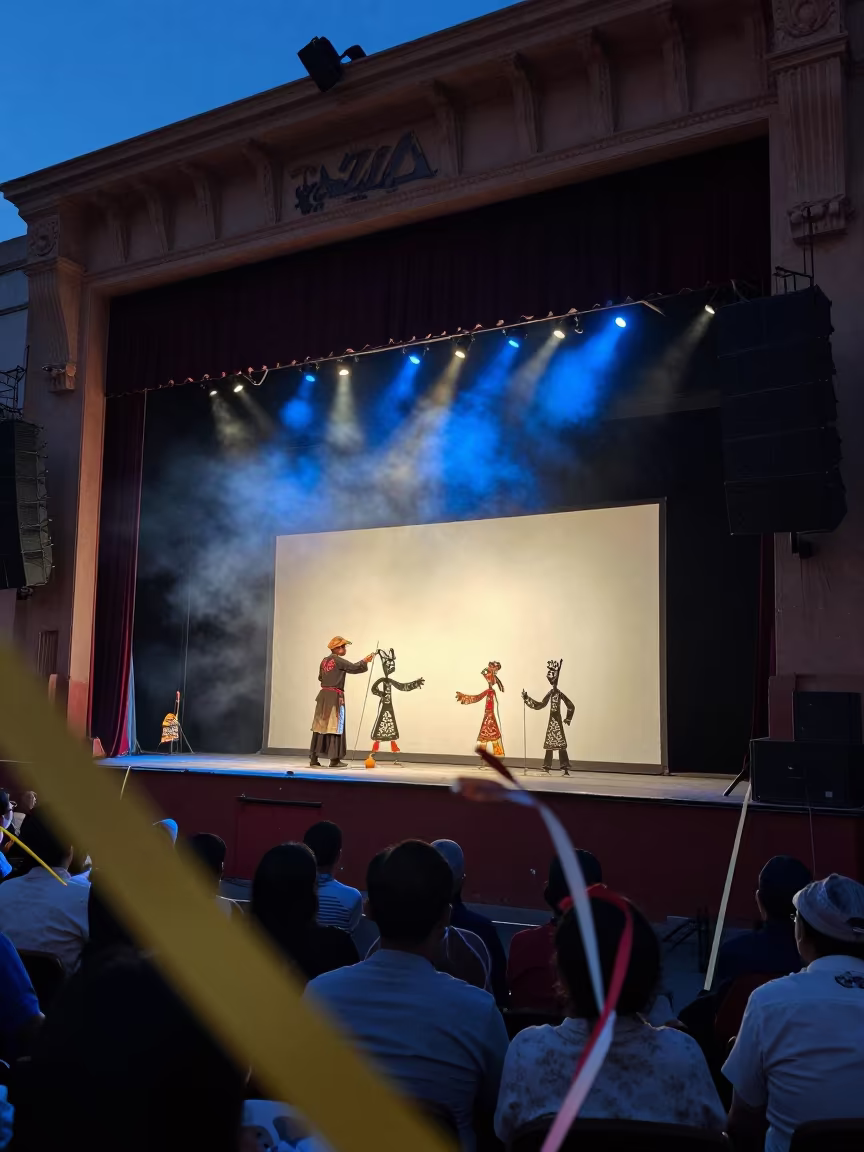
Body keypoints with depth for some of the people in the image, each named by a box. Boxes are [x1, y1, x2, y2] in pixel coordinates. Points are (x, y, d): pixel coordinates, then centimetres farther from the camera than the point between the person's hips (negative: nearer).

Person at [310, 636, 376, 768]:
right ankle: (334, 759, -2)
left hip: (323, 695, 7)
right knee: (335, 727, -2)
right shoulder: (338, 661, -11)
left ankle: (313, 758, 7)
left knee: (320, 726, 7)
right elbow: (354, 668, -8)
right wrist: (365, 661, 5)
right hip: (335, 697, -7)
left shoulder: (324, 661, 12)